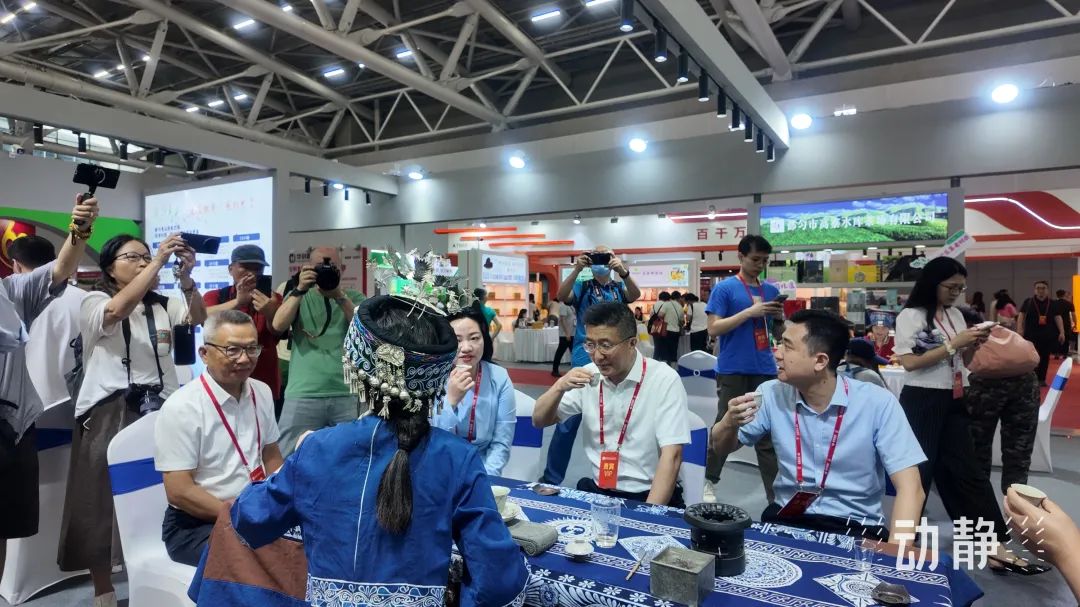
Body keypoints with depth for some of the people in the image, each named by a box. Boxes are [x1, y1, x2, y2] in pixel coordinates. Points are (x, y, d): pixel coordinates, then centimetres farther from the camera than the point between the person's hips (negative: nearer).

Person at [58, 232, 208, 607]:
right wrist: (158, 261, -27)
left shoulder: (162, 304, 10)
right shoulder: (93, 302, -1)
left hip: (159, 409, 3)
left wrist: (185, 278, -25)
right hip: (108, 414, -2)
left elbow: (198, 318, -9)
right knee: (104, 504, 6)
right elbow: (117, 311, -24)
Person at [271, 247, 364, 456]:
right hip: (303, 395, 0)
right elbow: (278, 326, -5)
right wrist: (300, 289, -14)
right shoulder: (298, 296, 12)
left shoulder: (354, 298, 11)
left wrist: (340, 295, -16)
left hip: (348, 395, 0)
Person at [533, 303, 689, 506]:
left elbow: (671, 456, -14)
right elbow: (539, 421, 7)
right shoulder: (589, 376, 2)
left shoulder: (665, 379, -11)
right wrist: (560, 387, -11)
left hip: (650, 496, -3)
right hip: (597, 492, 4)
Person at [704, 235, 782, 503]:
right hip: (733, 370, -4)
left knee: (767, 431, 7)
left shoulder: (771, 290, 11)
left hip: (764, 370, 4)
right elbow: (714, 328, -11)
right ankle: (710, 481, 23)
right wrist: (750, 312, -18)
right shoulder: (724, 288, -4)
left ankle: (775, 492, 13)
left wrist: (780, 316, -6)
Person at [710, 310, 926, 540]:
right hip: (786, 519, 2)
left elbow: (909, 488, -13)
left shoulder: (878, 403, -11)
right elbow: (722, 449, 8)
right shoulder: (771, 394, -2)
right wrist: (730, 423, -15)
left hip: (856, 527, -2)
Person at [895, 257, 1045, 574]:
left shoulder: (956, 315, 11)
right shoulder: (911, 315, -9)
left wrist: (973, 345, -4)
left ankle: (994, 547, 10)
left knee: (968, 471, 7)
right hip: (922, 403, -6)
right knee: (918, 471, 3)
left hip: (954, 402, 6)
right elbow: (909, 362, -17)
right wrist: (953, 344, -17)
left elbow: (962, 363, 16)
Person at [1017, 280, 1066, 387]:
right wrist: (1019, 329, -14)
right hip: (1031, 335, -3)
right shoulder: (1028, 302, 0)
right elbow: (1021, 315, -3)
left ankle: (1042, 379, 15)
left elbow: (1058, 318, 6)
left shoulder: (1052, 304, 7)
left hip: (1048, 335, 3)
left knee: (1045, 357, 7)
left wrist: (1062, 332, -2)